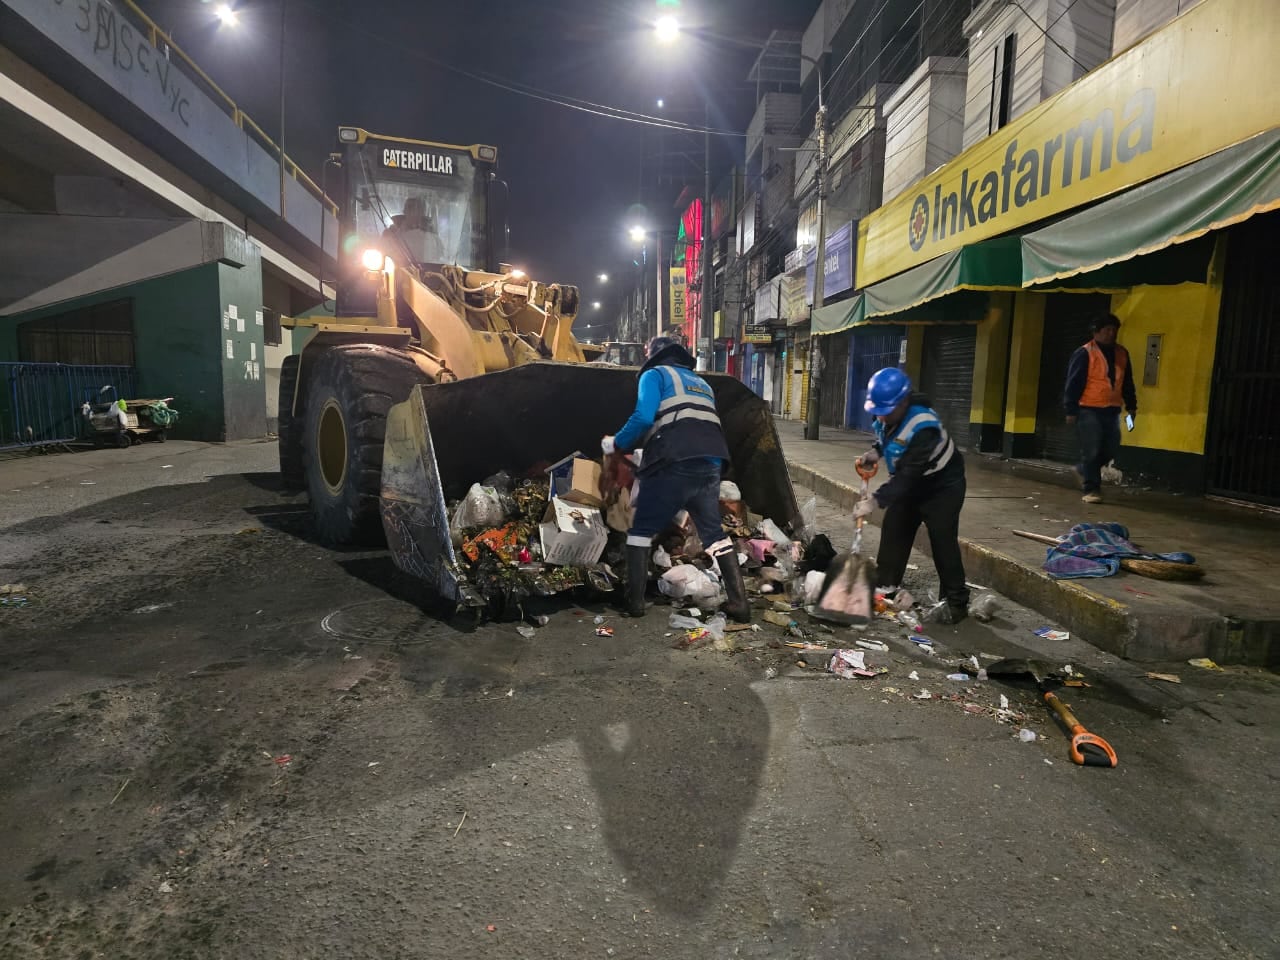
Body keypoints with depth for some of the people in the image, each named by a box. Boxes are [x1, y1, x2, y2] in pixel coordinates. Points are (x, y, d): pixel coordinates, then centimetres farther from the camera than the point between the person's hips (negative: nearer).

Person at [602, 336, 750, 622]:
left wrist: (616, 444, 7)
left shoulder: (655, 375, 10)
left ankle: (634, 602, 7)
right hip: (712, 463, 6)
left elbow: (644, 418, -7)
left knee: (641, 531, 8)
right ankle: (739, 603, 14)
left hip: (675, 464, -6)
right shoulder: (701, 383, 30)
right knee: (713, 532, 17)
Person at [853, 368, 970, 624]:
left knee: (943, 541, -10)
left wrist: (876, 500, -43)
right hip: (910, 484, 8)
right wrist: (876, 451, -7)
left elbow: (907, 475, -39)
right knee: (893, 532, 6)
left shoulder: (923, 427, -37)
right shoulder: (888, 414, -13)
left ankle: (956, 602, 1)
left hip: (942, 485, -8)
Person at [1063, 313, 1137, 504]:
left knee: (1111, 450, 8)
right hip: (1089, 410, -6)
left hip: (1112, 410, 6)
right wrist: (1071, 410, -14)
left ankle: (1083, 470, 32)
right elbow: (1073, 383, -10)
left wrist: (1131, 405, 16)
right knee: (1092, 451, -6)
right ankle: (1091, 490, 1)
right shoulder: (1084, 354, -8)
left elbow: (1127, 383, 19)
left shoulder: (1121, 353, 12)